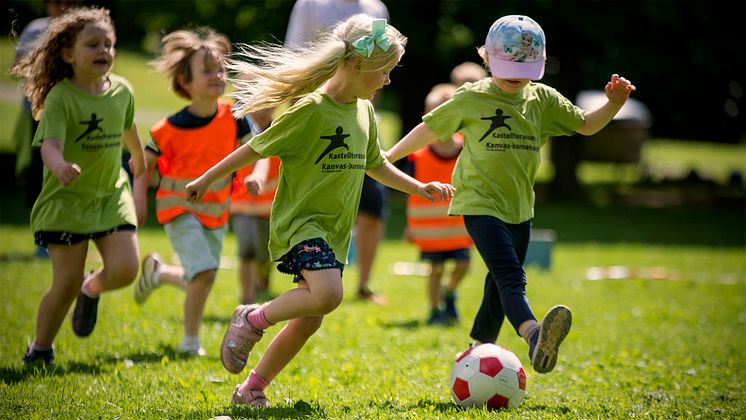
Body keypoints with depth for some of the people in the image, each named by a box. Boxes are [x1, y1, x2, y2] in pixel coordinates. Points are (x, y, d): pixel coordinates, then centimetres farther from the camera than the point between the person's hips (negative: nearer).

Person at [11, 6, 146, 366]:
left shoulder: (122, 90, 1)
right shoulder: (60, 97, -17)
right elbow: (50, 145, -30)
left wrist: (140, 162, 41)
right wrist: (60, 166, -54)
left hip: (112, 195, 4)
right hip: (66, 201, -4)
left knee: (125, 270, -12)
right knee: (66, 283, -6)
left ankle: (92, 289, 25)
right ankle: (40, 349, 18)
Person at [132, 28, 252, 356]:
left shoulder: (231, 116, -9)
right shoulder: (170, 128, -17)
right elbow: (145, 161, -4)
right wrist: (141, 197, -11)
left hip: (216, 212, 5)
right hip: (179, 209, -5)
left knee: (197, 281, 15)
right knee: (204, 273, -22)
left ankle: (157, 271, 47)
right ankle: (190, 341, -5)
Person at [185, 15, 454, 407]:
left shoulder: (363, 111, 8)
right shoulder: (310, 110, -17)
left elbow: (374, 164, 24)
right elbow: (256, 148, -10)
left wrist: (419, 188, 18)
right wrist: (206, 180, -5)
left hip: (333, 231, 8)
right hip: (298, 222, -8)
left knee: (308, 321, 6)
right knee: (328, 295, -29)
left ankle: (251, 389, 19)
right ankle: (251, 319, -7)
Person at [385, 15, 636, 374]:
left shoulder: (543, 99, 7)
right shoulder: (471, 98, -3)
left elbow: (586, 125, 10)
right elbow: (431, 129, 8)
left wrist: (613, 104, -9)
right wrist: (391, 156, 12)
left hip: (519, 207, 6)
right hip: (480, 204, -6)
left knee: (500, 287, 14)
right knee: (511, 276, -26)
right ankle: (535, 337, -50)